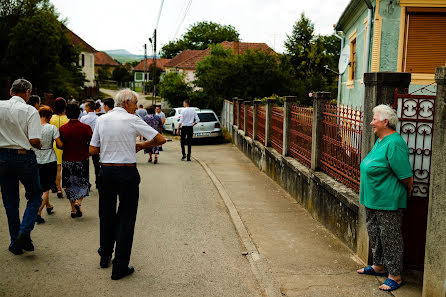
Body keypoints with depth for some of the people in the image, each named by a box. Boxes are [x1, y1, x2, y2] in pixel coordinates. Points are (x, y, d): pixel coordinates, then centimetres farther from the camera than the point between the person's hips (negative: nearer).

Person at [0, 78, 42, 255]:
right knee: (35, 195, 13)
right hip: (24, 157, -4)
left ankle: (15, 243, 18)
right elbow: (34, 140, -17)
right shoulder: (30, 111, -11)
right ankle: (24, 233, -3)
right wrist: (39, 145, 4)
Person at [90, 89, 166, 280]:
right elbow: (160, 139, -6)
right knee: (126, 218, 2)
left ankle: (105, 257, 35)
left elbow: (92, 150, 9)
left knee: (106, 214, 19)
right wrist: (141, 146, 9)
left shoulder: (102, 120, 6)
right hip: (127, 172, -5)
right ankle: (120, 267, 5)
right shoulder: (132, 120, -7)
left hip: (106, 171, 5)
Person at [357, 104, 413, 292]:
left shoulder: (394, 144, -22)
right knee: (374, 233, 20)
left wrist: (406, 193, -6)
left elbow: (406, 176, -21)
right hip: (373, 199, 10)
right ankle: (379, 266, 37)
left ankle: (395, 276, 14)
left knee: (390, 237, 1)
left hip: (388, 202, -10)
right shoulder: (380, 141, 10)